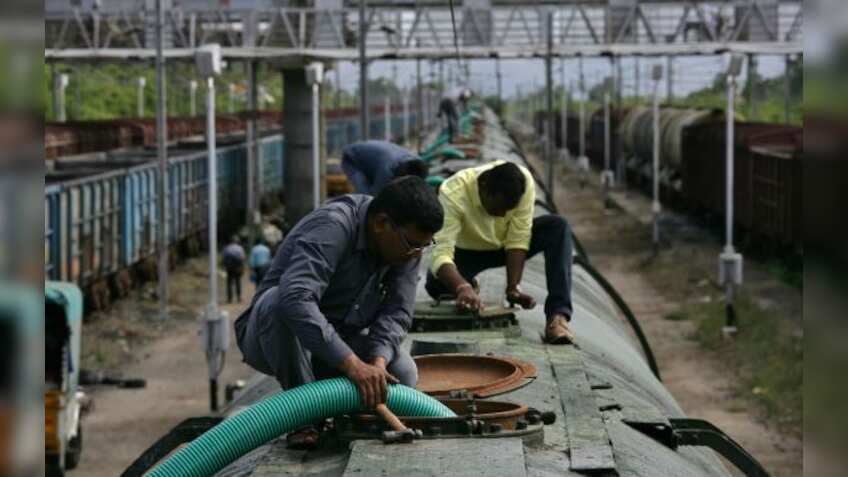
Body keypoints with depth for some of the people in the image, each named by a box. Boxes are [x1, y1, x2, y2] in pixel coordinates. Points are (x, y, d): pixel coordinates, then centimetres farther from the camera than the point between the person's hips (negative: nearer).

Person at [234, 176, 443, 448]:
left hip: (337, 339, 6)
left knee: (402, 373, -18)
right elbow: (295, 299, -44)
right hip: (271, 337, -6)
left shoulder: (406, 244, -7)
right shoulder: (332, 227, -30)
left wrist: (378, 362, -31)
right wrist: (352, 364, -48)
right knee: (277, 302, -37)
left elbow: (397, 313, -10)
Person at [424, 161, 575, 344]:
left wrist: (513, 287, -34)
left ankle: (558, 314, -30)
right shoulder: (453, 194, -38)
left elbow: (518, 240, -25)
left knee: (558, 227, -24)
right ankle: (470, 286, 9)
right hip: (467, 251, -1)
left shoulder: (523, 181, -30)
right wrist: (462, 288, -60)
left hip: (505, 245, 1)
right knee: (436, 286, -29)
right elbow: (442, 253, -43)